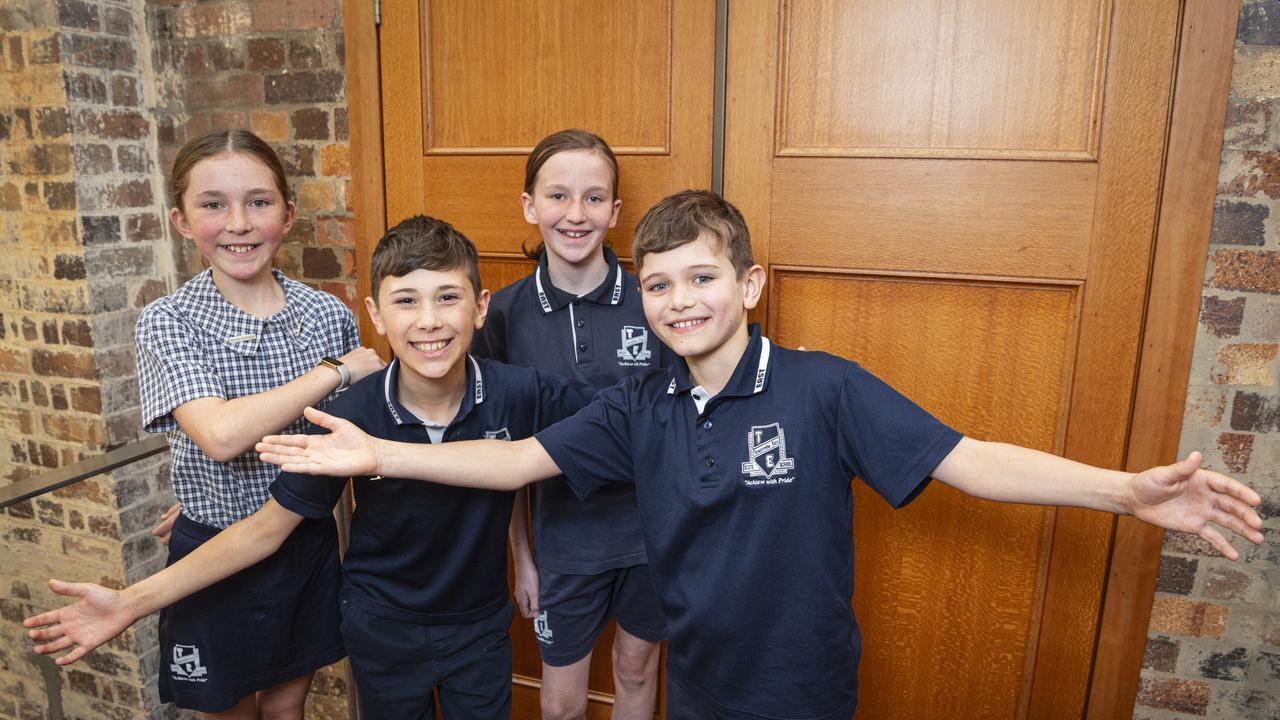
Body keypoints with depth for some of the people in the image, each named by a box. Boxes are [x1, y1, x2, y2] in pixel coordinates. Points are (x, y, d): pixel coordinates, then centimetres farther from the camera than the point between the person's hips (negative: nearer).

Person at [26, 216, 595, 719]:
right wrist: (132, 603, -15)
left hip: (480, 625, 1)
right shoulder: (350, 418, -22)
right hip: (383, 632, 0)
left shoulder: (519, 394, -23)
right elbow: (266, 528, -12)